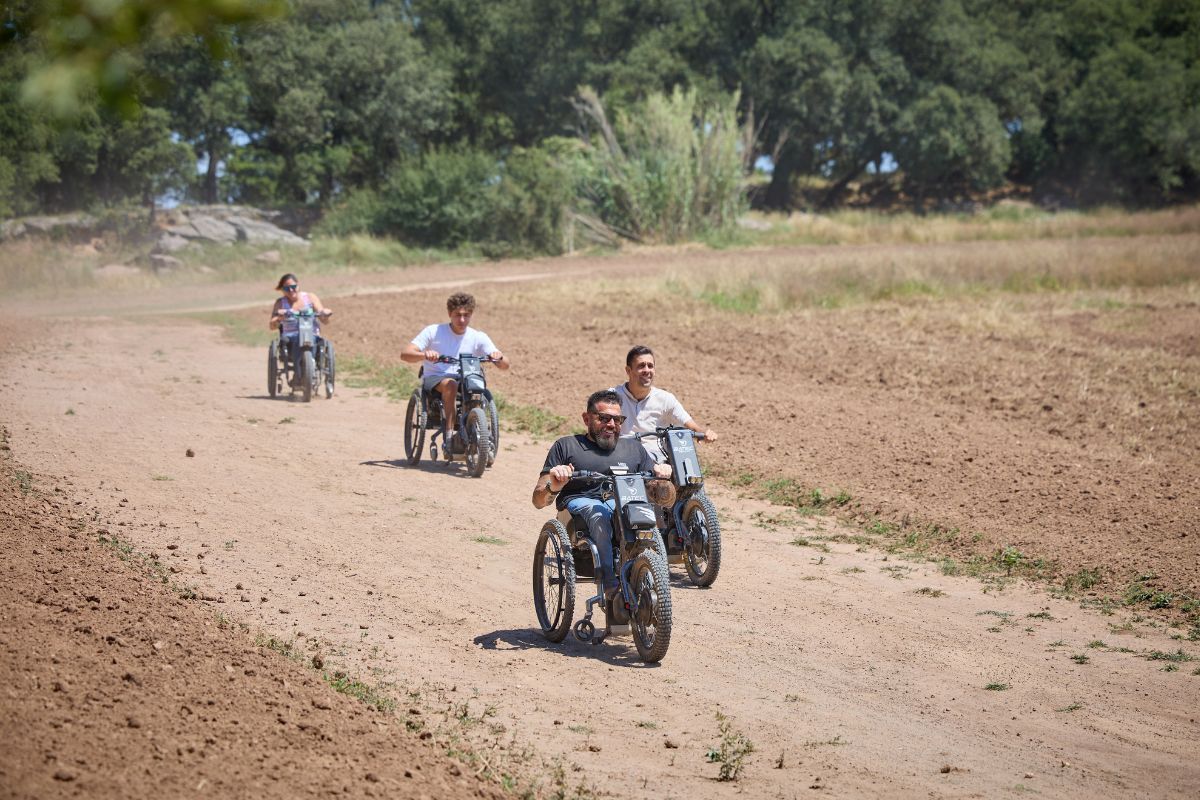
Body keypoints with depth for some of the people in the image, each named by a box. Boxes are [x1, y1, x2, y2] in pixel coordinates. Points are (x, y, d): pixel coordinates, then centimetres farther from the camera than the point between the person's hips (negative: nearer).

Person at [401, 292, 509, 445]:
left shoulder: (478, 337, 1)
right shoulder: (433, 332, -5)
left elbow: (505, 365, -5)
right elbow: (404, 354, -15)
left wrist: (499, 357, -30)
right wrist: (424, 355, -36)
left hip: (465, 381, 2)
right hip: (434, 380, -2)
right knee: (450, 384, -36)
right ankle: (448, 433, -33)